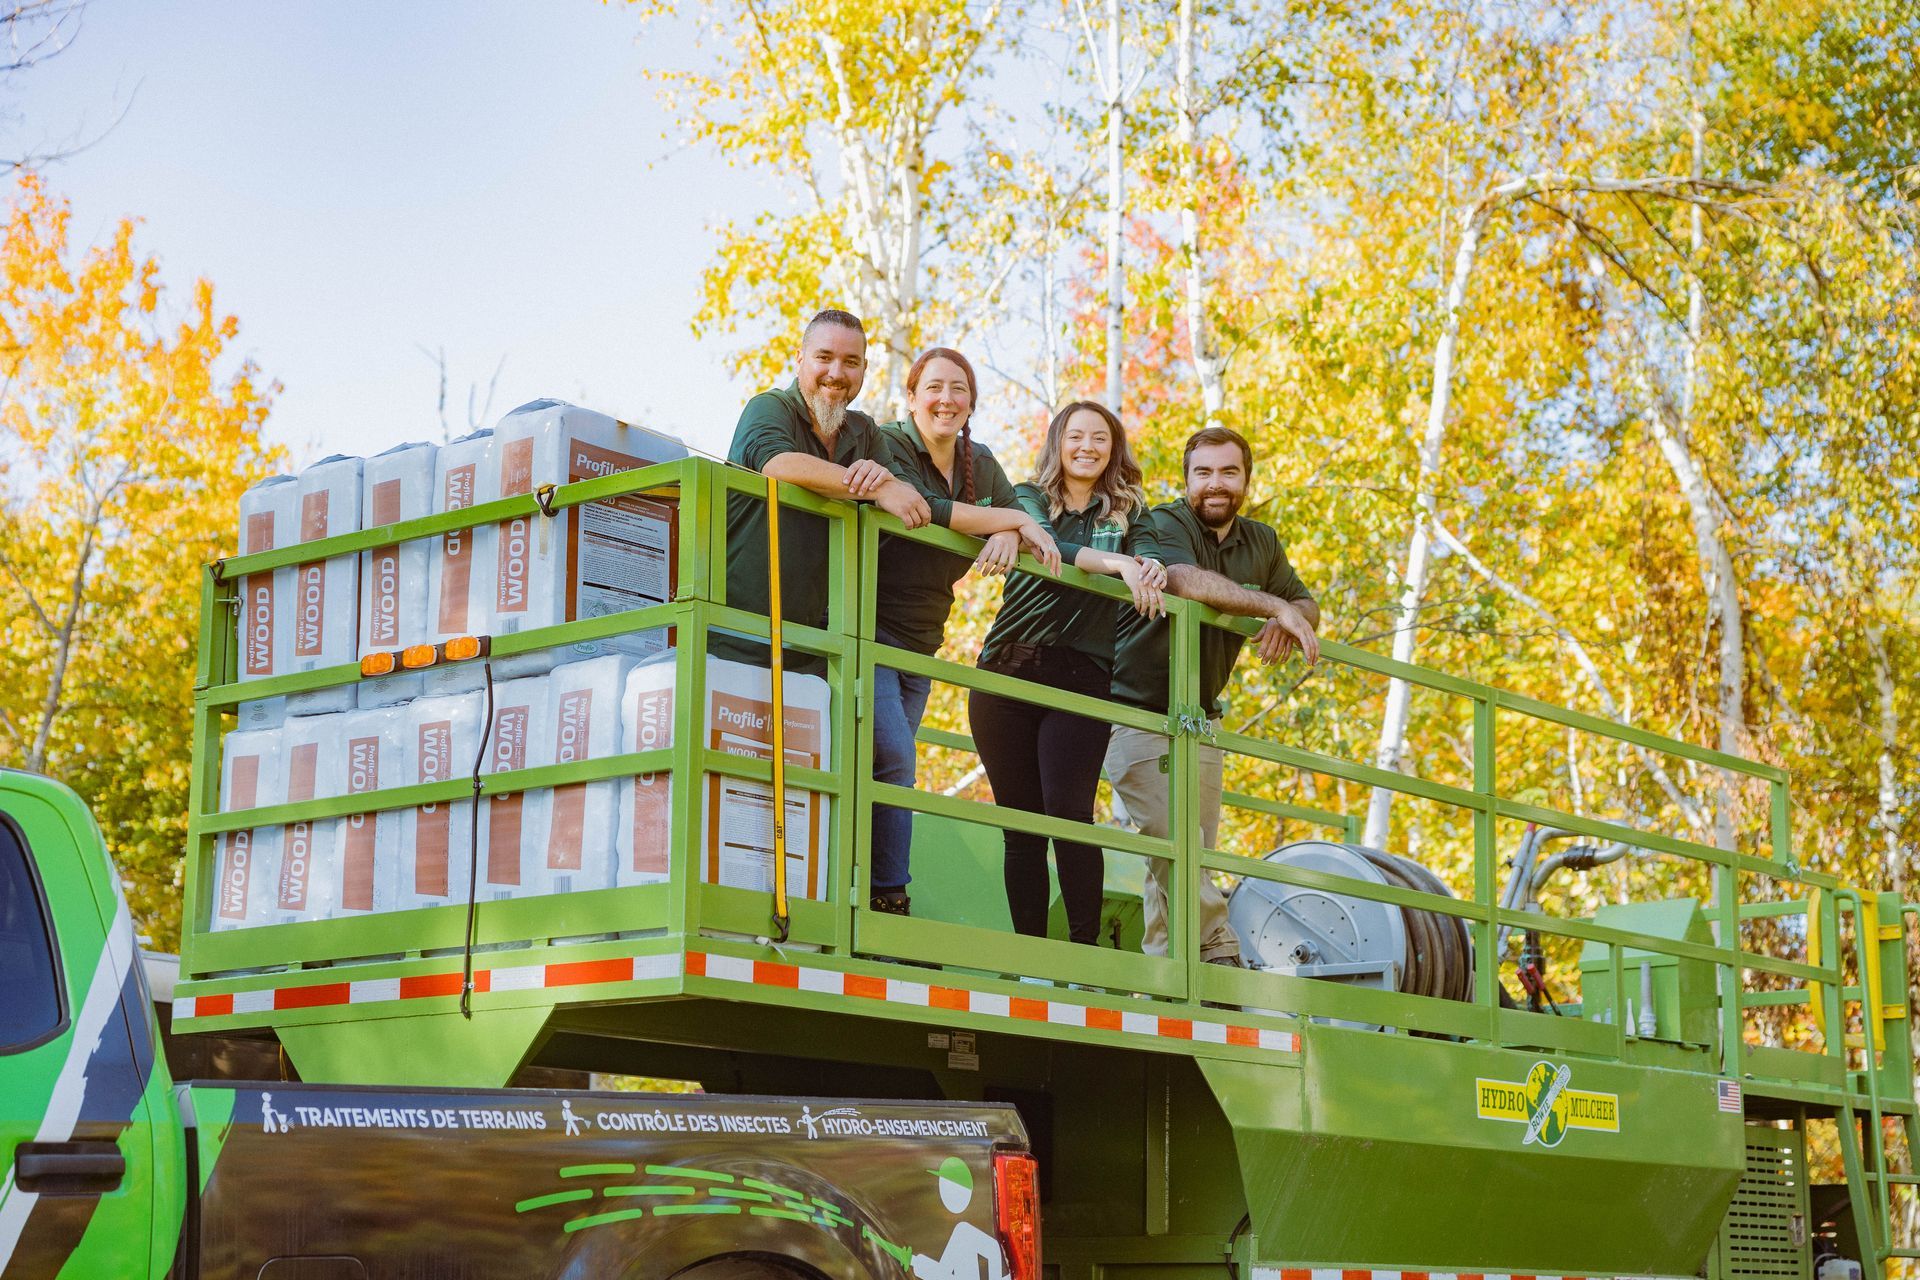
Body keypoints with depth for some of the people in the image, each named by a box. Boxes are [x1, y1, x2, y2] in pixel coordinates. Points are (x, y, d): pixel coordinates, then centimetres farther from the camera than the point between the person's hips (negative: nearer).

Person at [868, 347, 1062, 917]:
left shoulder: (981, 464, 12)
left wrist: (1010, 536, -16)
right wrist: (1015, 520, -21)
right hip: (868, 628, -7)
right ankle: (890, 901, -16)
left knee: (887, 769, 4)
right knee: (894, 759, -19)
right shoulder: (888, 443, -9)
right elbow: (926, 509, -25)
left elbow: (1028, 526, 8)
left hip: (921, 640, 7)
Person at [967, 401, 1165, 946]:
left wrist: (1153, 571, -20)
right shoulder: (1029, 498, 10)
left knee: (1069, 814, -15)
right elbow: (1045, 545, -10)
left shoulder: (1127, 513, 15)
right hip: (1008, 671, 1)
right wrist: (1118, 564, -23)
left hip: (1081, 676, -1)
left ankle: (1086, 945, -10)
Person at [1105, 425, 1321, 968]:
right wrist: (1275, 607, -30)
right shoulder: (1163, 525, -10)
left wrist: (1291, 623, -7)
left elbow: (1306, 604, 19)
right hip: (1137, 713, -7)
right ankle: (1221, 955, -11)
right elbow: (1187, 580, -30)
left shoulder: (1261, 543, 12)